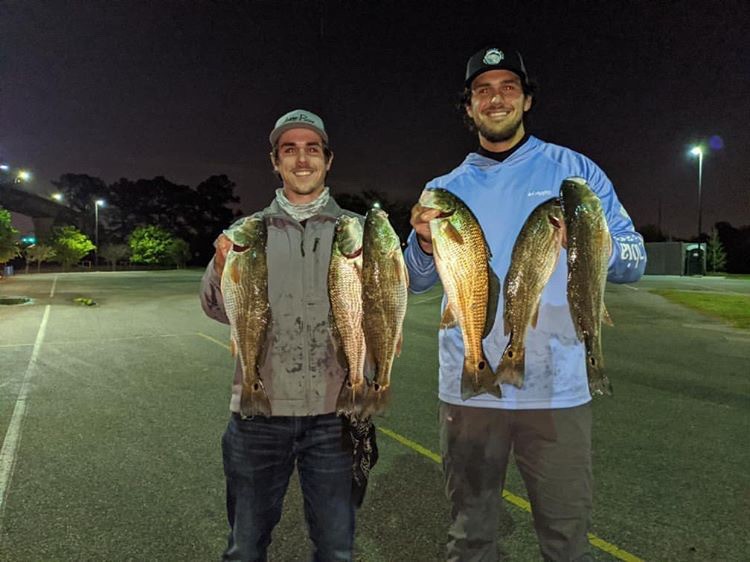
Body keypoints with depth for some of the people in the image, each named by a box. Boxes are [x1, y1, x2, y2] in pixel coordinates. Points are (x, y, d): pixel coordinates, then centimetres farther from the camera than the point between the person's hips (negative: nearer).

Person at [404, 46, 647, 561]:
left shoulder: (575, 171, 2)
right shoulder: (446, 188, 7)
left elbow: (634, 261, -2)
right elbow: (418, 282, 3)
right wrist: (425, 243, -18)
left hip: (557, 389, -1)